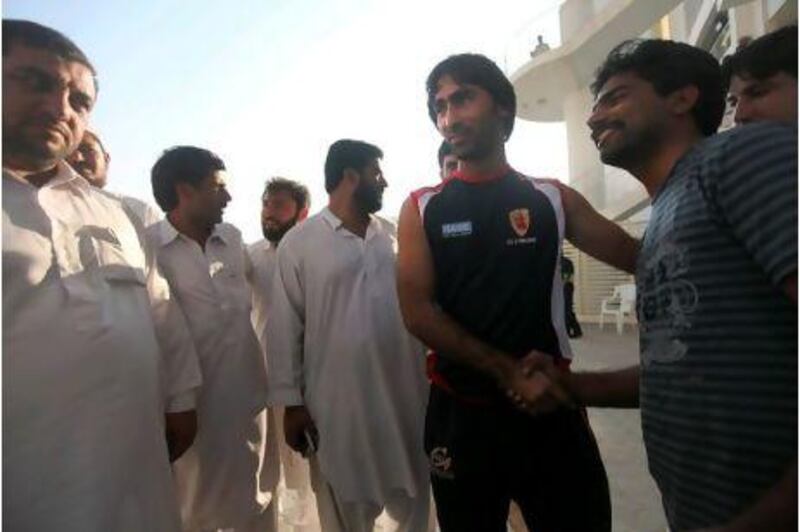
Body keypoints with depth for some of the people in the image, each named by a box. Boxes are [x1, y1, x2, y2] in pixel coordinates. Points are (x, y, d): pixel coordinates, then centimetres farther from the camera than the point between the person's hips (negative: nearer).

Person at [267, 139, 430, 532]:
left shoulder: (394, 236, 7)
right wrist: (291, 401, -4)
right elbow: (284, 327, -4)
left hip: (405, 396, 4)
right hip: (337, 403, -3)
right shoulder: (298, 242, -5)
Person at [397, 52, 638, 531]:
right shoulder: (422, 208, 0)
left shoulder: (553, 199, 2)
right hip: (460, 415, 0)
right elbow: (418, 311, -9)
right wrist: (506, 370, -16)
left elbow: (645, 260, 4)